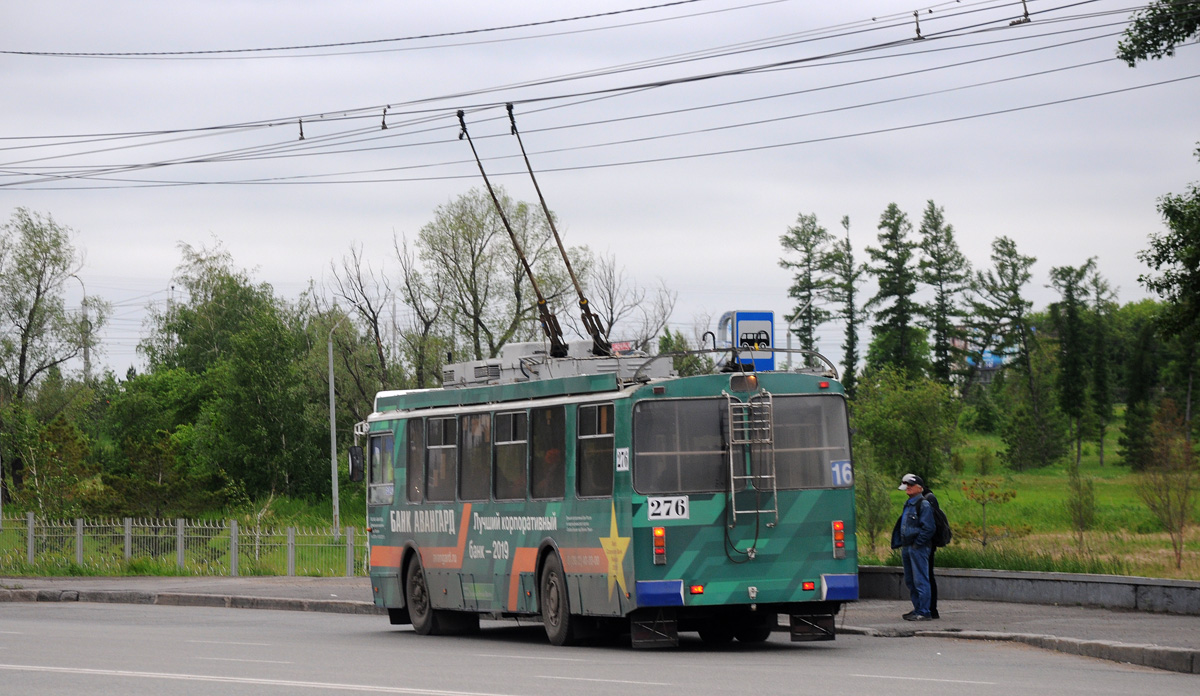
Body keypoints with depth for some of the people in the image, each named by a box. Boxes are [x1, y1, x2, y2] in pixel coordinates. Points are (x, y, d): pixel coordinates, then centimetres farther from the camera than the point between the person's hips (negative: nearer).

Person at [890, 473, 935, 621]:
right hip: (907, 547, 10)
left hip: (919, 548, -10)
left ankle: (923, 612, -9)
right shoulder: (908, 505, 18)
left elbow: (929, 528, -15)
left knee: (920, 580, -9)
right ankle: (918, 609, 21)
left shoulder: (924, 505, -10)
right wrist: (900, 543, 17)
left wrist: (917, 543, -16)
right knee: (910, 581, 13)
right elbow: (901, 525, 27)